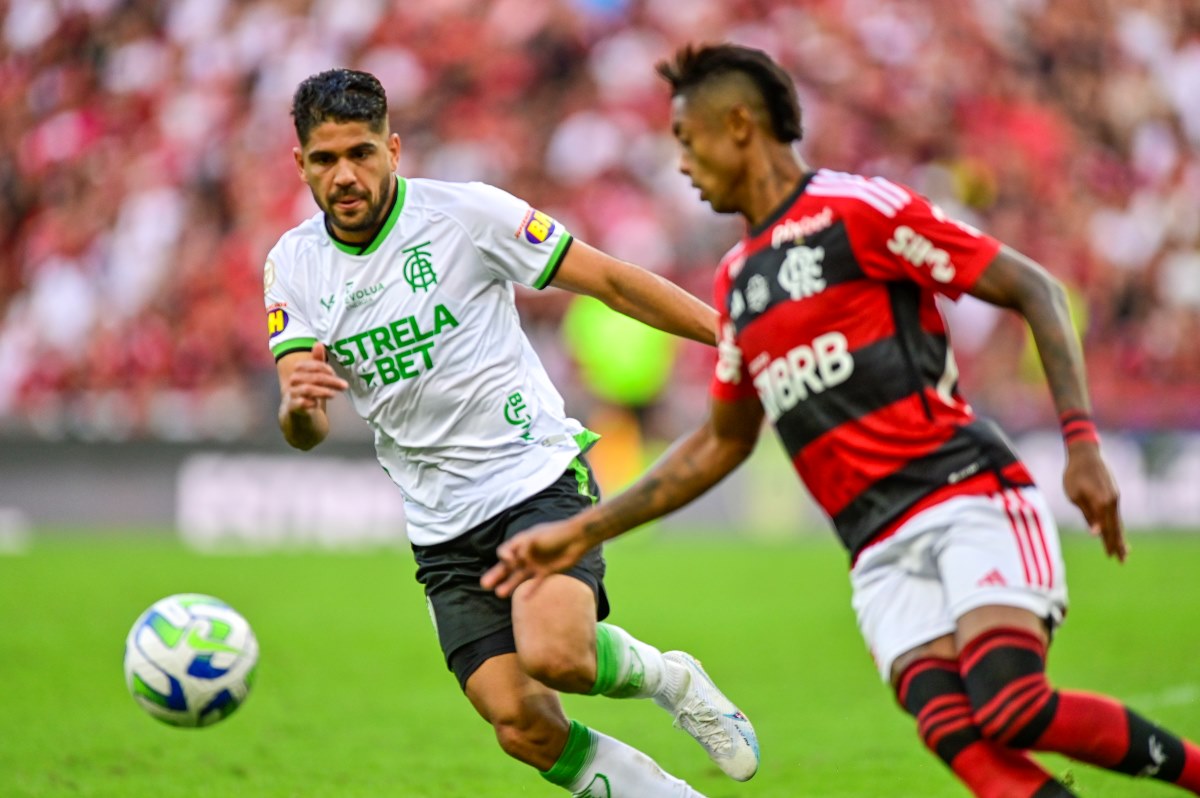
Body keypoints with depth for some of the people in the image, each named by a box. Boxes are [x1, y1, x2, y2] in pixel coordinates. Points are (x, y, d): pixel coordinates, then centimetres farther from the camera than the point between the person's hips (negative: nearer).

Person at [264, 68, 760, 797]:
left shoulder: (466, 212, -7)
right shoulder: (293, 265, 3)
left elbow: (610, 281, -2)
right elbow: (307, 432, -5)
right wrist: (298, 405, -30)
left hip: (538, 478, -4)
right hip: (444, 527, 4)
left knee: (554, 656, -29)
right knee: (523, 729, -10)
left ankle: (665, 678, 3)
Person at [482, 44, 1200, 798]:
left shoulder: (857, 208, -1)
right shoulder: (738, 281, 21)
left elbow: (1035, 290, -1)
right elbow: (722, 443, 32)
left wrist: (1082, 442, -12)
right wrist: (583, 531, 28)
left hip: (970, 499, -5)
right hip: (883, 552, 5)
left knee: (1013, 711, -27)